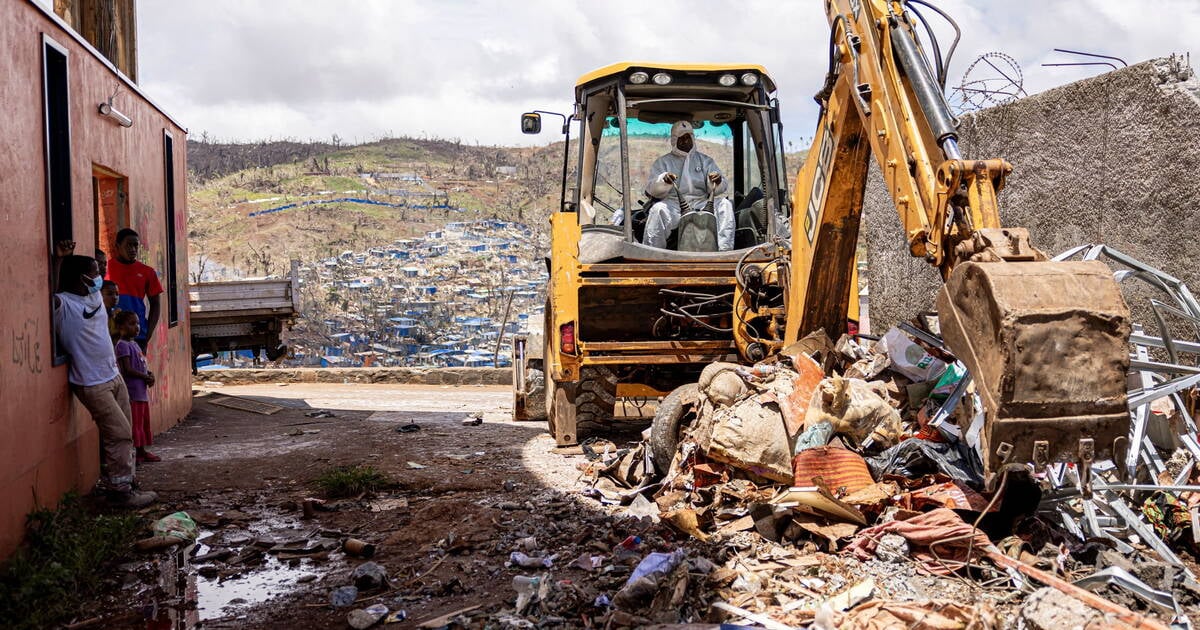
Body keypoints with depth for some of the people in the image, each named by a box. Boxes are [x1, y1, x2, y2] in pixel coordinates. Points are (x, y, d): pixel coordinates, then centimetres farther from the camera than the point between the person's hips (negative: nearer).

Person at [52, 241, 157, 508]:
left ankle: (125, 484, 20)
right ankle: (119, 491, 0)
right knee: (119, 434, -9)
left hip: (113, 376, 8)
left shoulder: (95, 296, 8)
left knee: (125, 433, 11)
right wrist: (59, 259, -30)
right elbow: (52, 293, -33)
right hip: (92, 383, -8)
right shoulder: (64, 304, -15)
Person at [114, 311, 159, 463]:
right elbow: (127, 370, -19)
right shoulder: (122, 345, -12)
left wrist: (150, 374, 1)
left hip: (142, 391, 10)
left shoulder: (134, 344, 17)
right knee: (134, 424, -6)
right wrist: (146, 377, -13)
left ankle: (142, 452, 23)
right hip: (132, 392, -10)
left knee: (143, 422, 15)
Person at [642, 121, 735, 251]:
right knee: (658, 209, -34)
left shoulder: (705, 160, 21)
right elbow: (651, 189, 1)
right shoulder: (662, 162, 16)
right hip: (673, 205, -2)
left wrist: (717, 182, -16)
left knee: (725, 204, -25)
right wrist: (663, 180, -22)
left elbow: (717, 189, 10)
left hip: (701, 204, 2)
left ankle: (724, 250, -33)